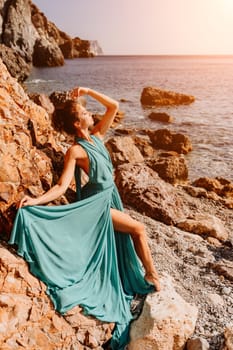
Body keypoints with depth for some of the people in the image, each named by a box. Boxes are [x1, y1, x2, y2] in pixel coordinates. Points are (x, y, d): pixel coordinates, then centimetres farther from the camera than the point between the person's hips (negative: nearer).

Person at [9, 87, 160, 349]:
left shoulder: (97, 135, 2)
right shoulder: (75, 151, -20)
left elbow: (114, 107, 3)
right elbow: (61, 186, -25)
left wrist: (90, 91, -2)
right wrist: (35, 201, -38)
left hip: (110, 197, 8)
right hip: (97, 203, -8)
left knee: (117, 245, 20)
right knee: (138, 229, -4)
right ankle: (151, 273, 16)